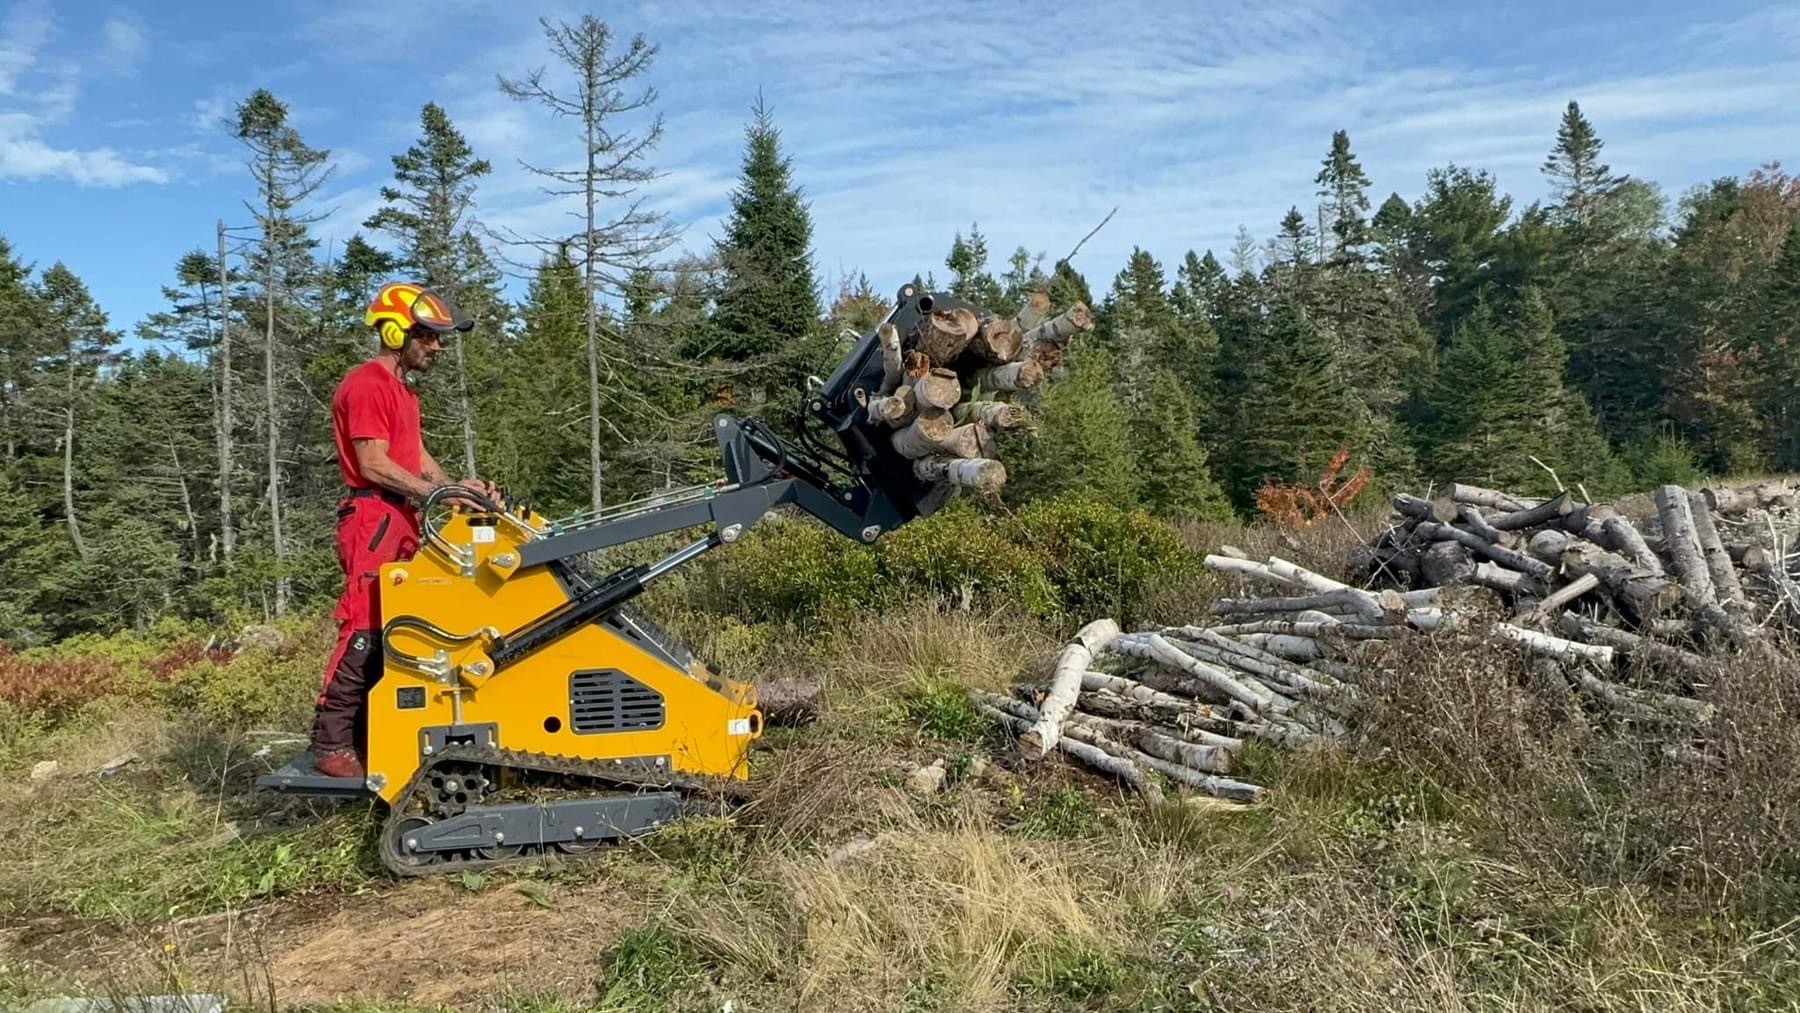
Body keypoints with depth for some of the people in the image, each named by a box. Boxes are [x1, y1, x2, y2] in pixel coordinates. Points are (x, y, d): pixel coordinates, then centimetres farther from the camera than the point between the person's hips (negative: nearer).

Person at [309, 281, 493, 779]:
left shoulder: (402, 390, 23)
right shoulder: (366, 385, -9)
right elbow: (374, 465, -16)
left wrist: (457, 486, 2)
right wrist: (439, 493, -16)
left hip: (401, 522, 10)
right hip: (374, 519, -10)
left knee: (390, 634, 10)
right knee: (364, 632, -11)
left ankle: (368, 737, 16)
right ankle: (331, 745, -5)